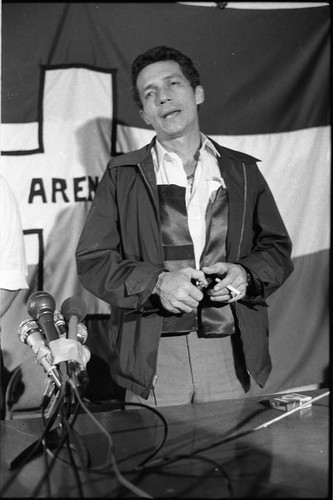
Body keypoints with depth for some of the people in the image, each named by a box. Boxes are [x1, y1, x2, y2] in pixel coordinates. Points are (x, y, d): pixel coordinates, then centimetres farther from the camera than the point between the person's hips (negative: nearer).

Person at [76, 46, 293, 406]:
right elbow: (91, 260, 0)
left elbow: (277, 248, 13)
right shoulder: (122, 175, 6)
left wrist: (246, 275, -9)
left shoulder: (243, 171, 11)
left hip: (229, 353, 2)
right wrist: (156, 282, -16)